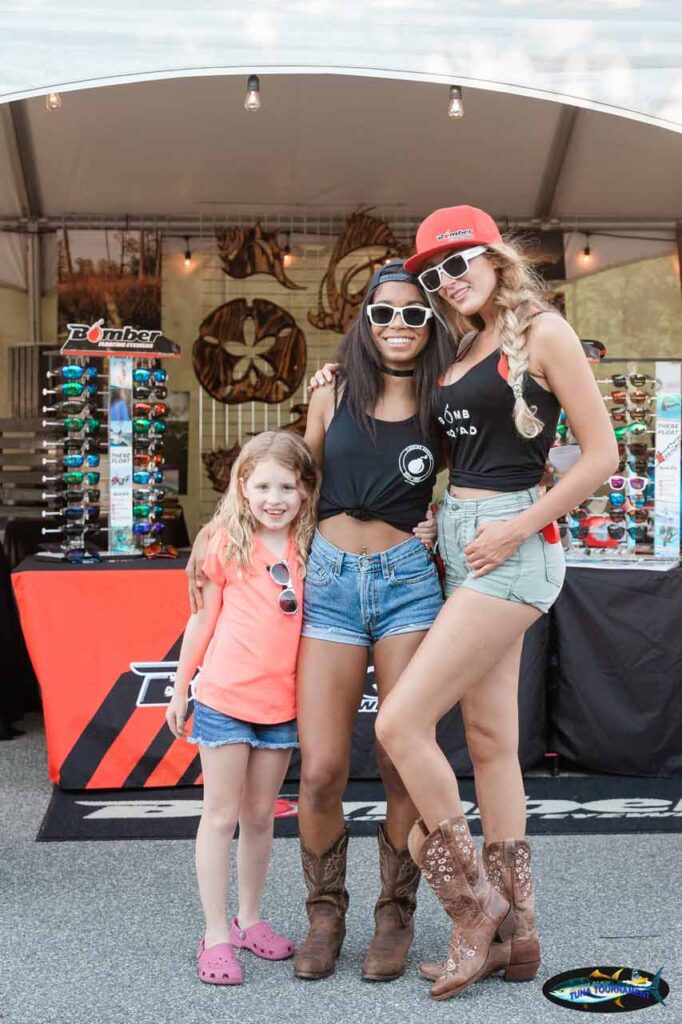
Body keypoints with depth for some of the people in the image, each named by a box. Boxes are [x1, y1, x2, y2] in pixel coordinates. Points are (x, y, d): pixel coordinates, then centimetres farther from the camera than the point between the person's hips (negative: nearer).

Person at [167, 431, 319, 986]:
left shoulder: (310, 548, 2)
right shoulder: (227, 544, -5)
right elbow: (203, 620, 2)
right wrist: (180, 689, 7)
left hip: (281, 704, 3)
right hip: (224, 698, -3)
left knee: (260, 815, 14)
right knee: (221, 815, 5)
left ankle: (250, 919, 29)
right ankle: (216, 934, 13)